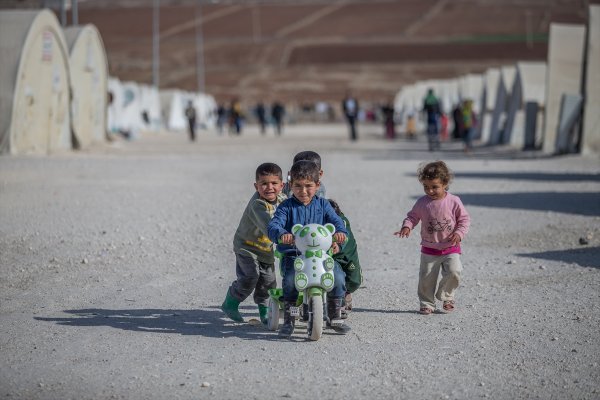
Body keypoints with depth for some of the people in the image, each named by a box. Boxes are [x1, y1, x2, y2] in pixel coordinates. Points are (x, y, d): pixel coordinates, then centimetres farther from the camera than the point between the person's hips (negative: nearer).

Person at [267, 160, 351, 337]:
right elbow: (273, 225, -14)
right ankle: (288, 320, -10)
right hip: (292, 255, -2)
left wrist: (340, 231, -26)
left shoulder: (322, 204, 10)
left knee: (337, 277, -19)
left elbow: (335, 220, -1)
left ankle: (334, 317, 3)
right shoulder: (287, 207, 1)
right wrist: (281, 234, -38)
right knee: (290, 280, -29)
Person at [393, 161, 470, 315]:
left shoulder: (454, 201, -8)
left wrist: (459, 233, -15)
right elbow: (412, 216, 6)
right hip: (429, 250, 1)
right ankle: (427, 303, 18)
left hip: (450, 248, -1)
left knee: (454, 272, -16)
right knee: (426, 278, 1)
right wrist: (407, 227, -14)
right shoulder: (422, 203, -5)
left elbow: (464, 219, 0)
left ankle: (446, 296, 10)